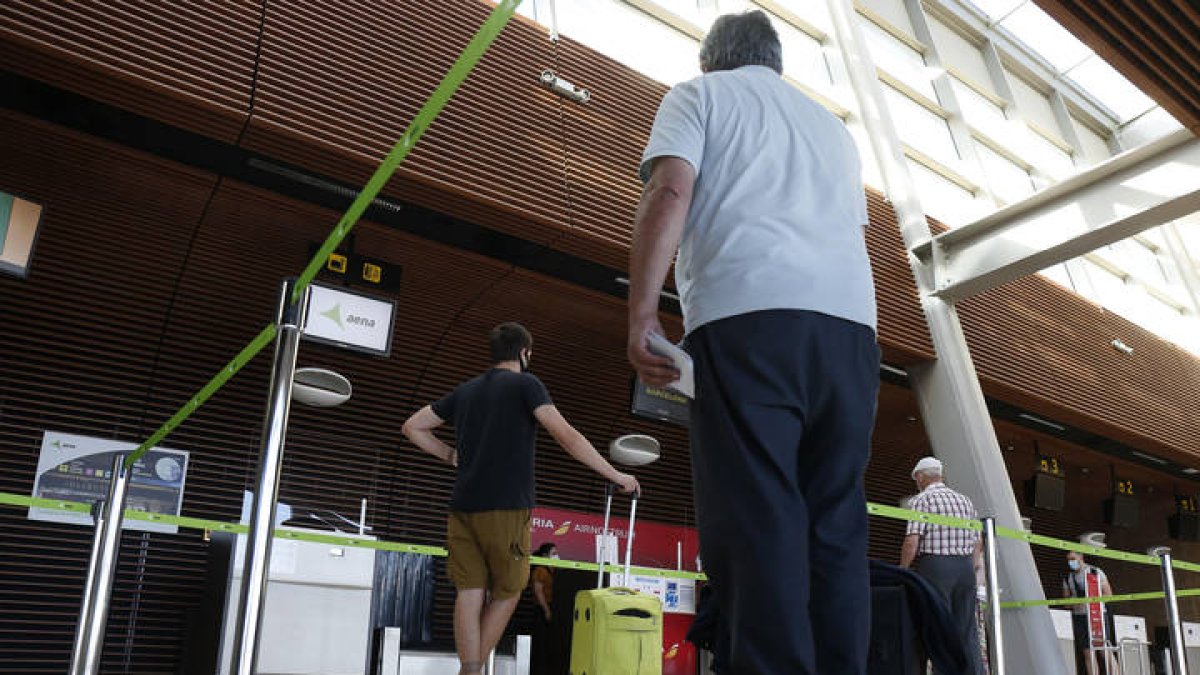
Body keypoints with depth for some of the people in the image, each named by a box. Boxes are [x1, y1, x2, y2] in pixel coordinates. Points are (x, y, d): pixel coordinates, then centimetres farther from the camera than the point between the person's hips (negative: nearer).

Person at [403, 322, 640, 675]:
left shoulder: (465, 391, 17)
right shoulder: (525, 384, -1)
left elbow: (412, 427, 22)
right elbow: (566, 436, -11)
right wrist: (615, 475, -6)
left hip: (463, 507, 5)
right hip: (506, 508, -5)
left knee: (470, 592, 3)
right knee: (506, 593, 7)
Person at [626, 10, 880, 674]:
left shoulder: (699, 94, 16)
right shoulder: (832, 125, 33)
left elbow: (671, 191, -1)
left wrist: (641, 312, -7)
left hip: (749, 317, -5)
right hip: (850, 324, 6)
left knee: (755, 522, -11)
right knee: (837, 528, 4)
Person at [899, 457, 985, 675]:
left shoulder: (921, 500, -3)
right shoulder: (965, 500, 17)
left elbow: (912, 542, -13)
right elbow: (978, 543, 15)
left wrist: (902, 572, -3)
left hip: (935, 566, -6)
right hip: (966, 567, 6)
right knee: (967, 632, 8)